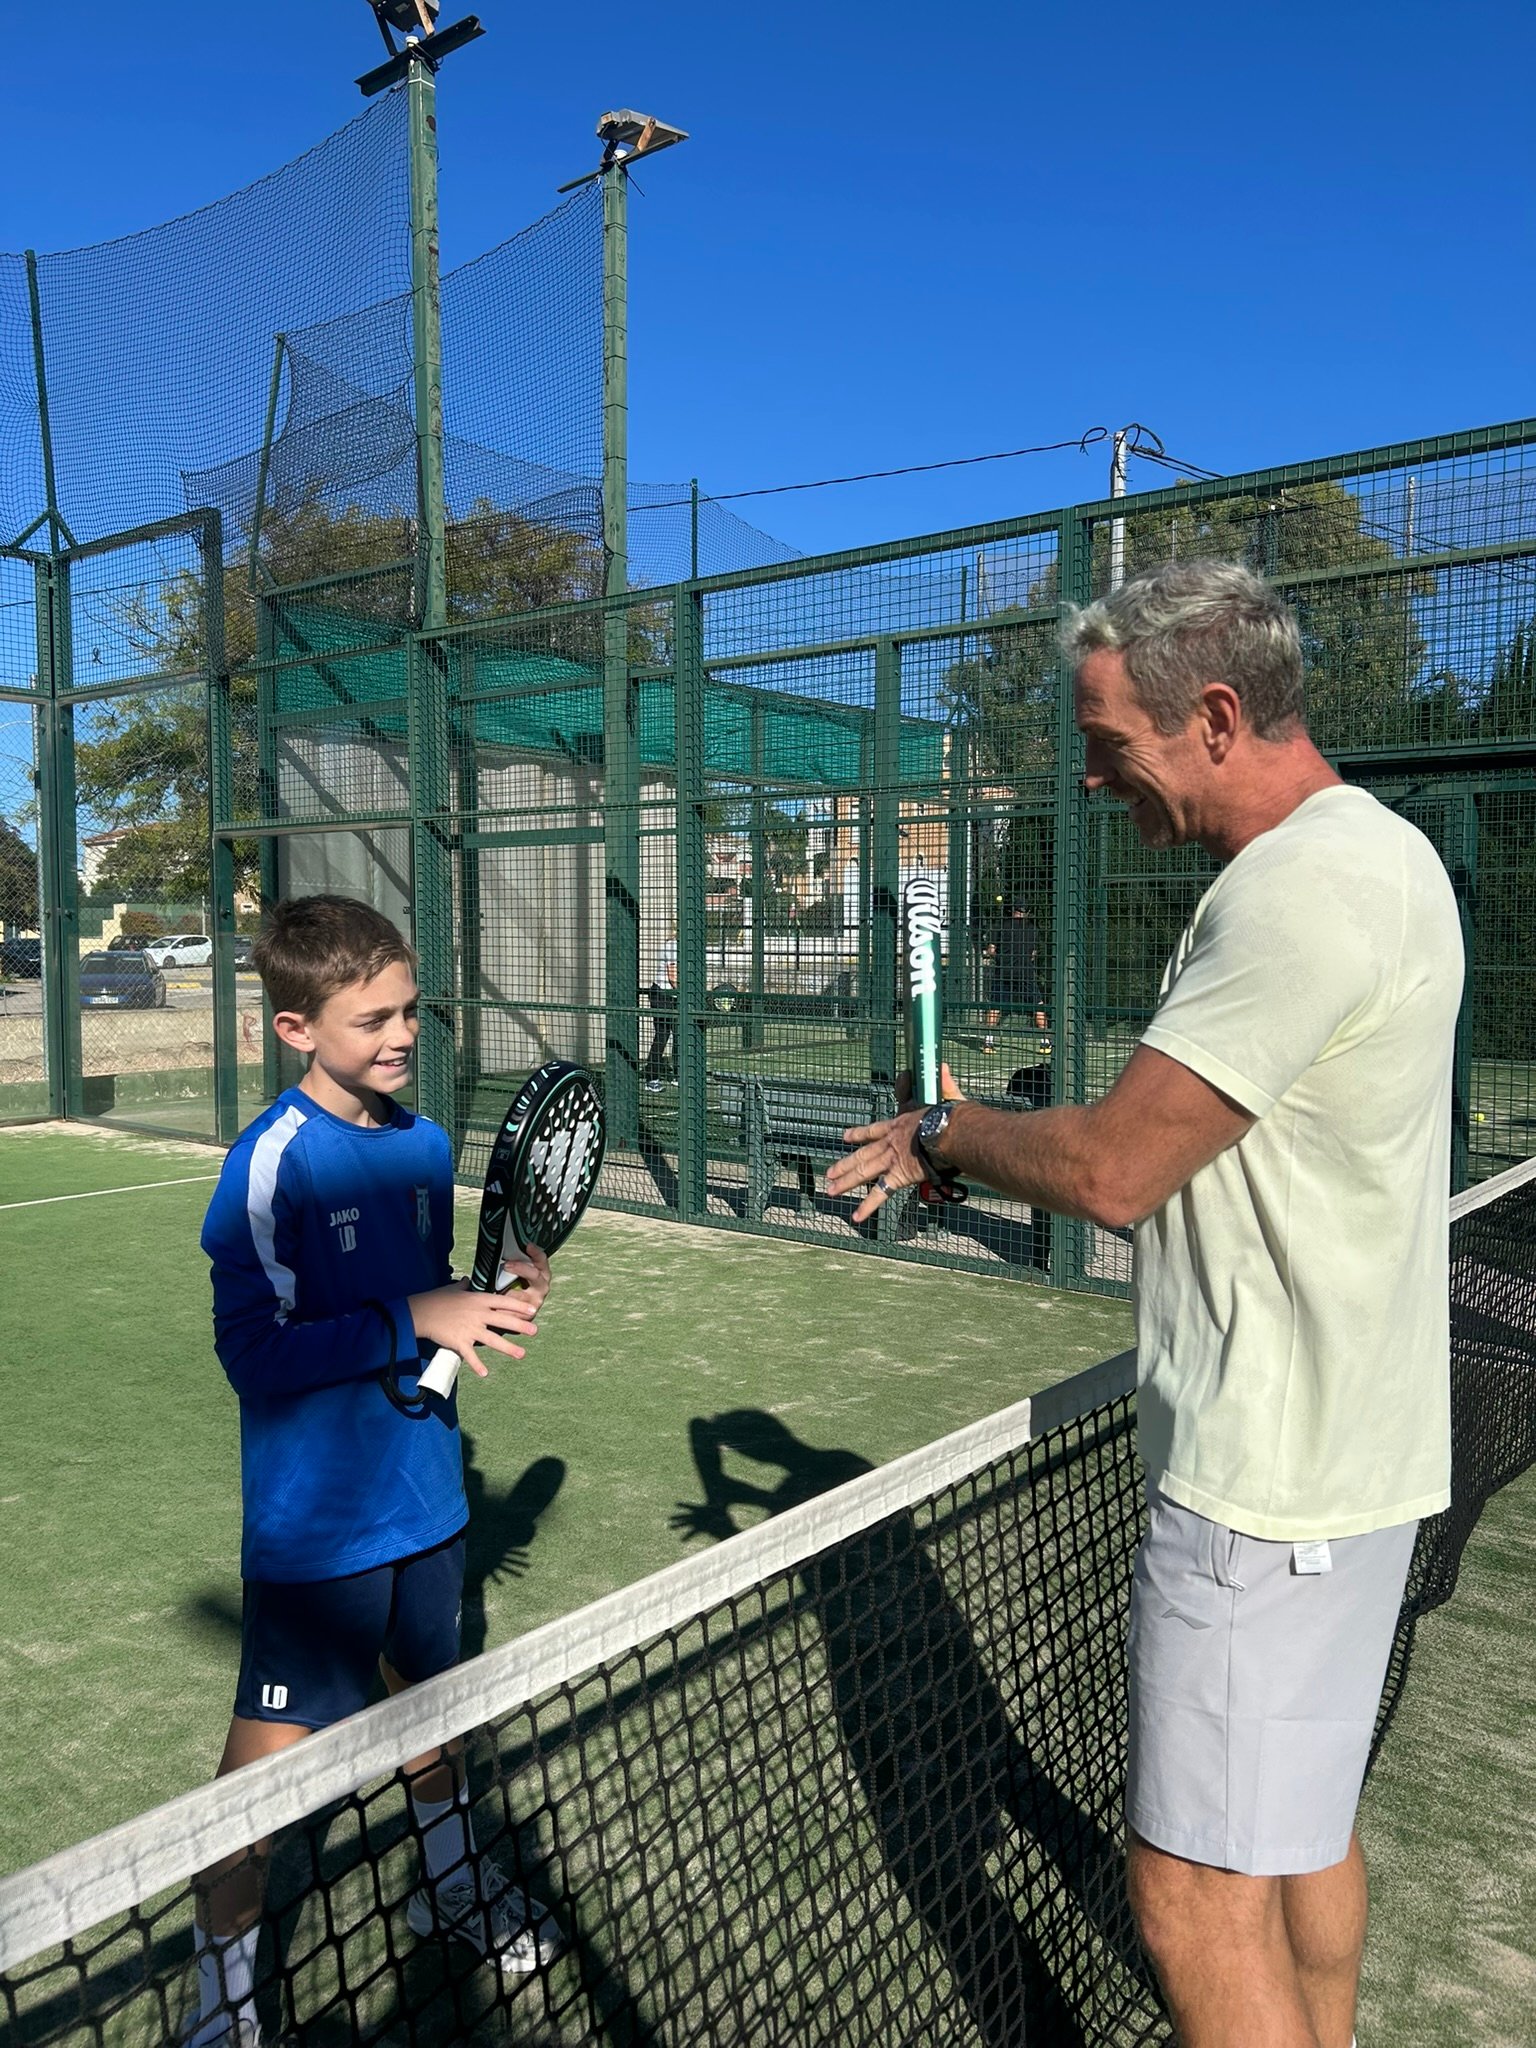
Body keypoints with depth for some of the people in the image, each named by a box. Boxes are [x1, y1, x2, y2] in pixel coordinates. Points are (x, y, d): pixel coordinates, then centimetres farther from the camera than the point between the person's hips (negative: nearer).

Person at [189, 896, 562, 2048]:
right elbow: (256, 1354, -22)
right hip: (316, 1518, -6)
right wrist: (414, 1321, -27)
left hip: (423, 1494, 7)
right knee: (275, 1753, 5)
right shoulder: (273, 1163, -20)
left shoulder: (425, 1144, 1)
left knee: (429, 1693, 24)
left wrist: (496, 1297, -6)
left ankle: (453, 1880, 49)